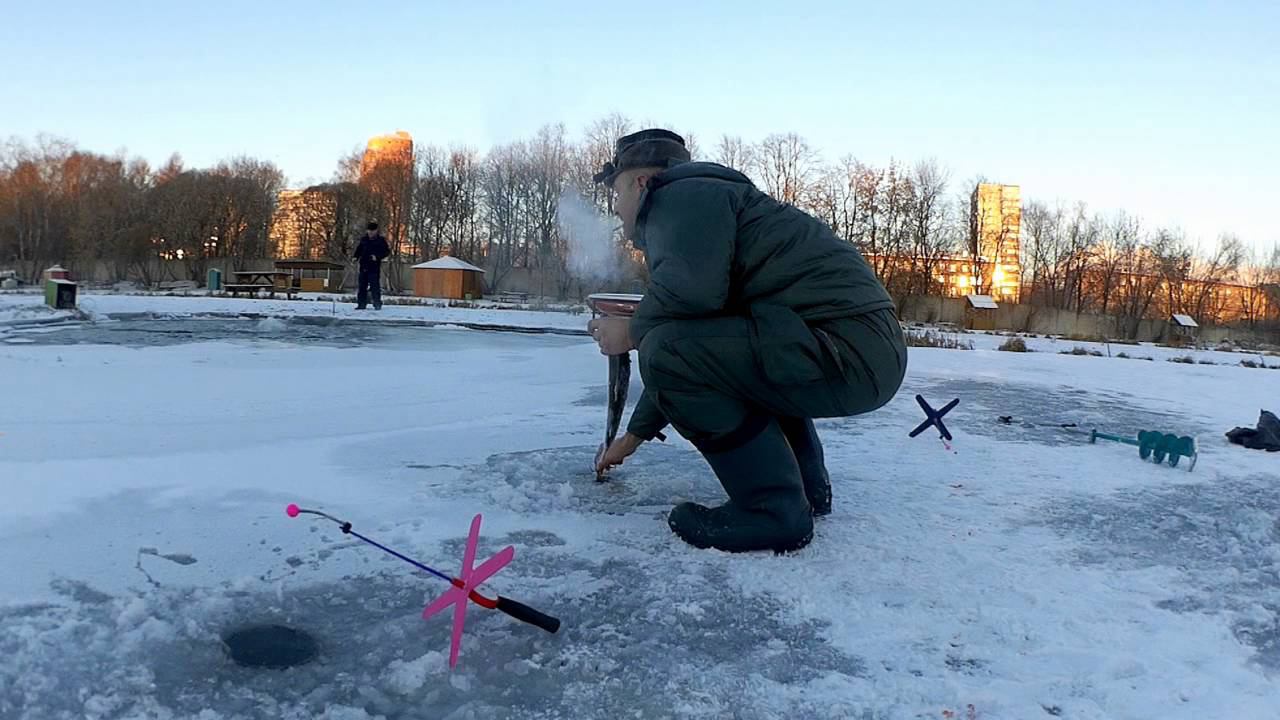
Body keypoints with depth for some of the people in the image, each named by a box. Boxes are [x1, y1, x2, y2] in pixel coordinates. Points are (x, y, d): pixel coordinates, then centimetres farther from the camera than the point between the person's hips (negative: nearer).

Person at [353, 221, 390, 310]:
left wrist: (377, 257, -15)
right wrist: (356, 257, 3)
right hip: (363, 266, 5)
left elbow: (387, 251, -2)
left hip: (374, 267, -5)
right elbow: (359, 249, 21)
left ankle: (377, 304, -1)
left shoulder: (381, 240, 0)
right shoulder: (363, 240, 11)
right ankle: (361, 304, 13)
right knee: (362, 285, 7)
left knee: (375, 285, -8)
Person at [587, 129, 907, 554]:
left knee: (671, 351, -19)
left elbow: (692, 290, -24)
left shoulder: (681, 194, -3)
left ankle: (773, 509, -10)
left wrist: (632, 332, -3)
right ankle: (807, 486, 23)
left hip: (846, 352, -11)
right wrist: (634, 435, 37)